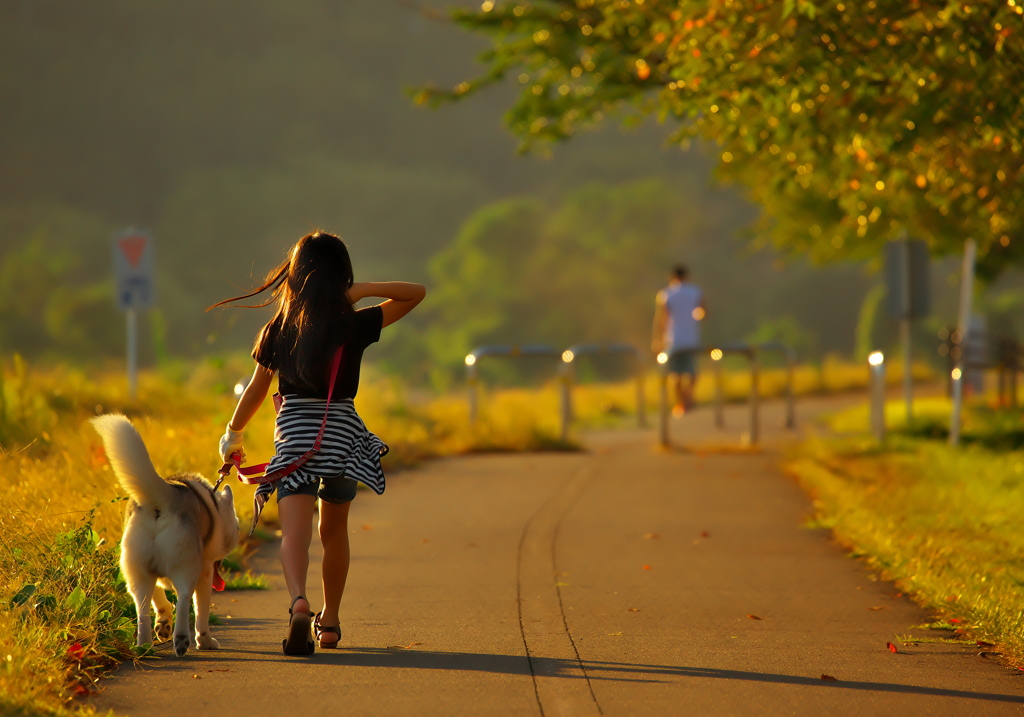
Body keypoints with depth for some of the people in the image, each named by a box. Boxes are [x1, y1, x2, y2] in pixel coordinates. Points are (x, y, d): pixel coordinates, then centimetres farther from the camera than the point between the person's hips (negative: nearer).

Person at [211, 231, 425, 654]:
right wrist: (366, 289, -5)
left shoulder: (278, 330, 1)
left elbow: (256, 390, 11)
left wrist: (232, 435, 26)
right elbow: (416, 294, 5)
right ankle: (330, 620, 30)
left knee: (294, 531, -12)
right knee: (334, 531, 21)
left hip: (293, 432, -1)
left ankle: (298, 602, -40)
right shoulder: (356, 325, -2)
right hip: (343, 433, 1)